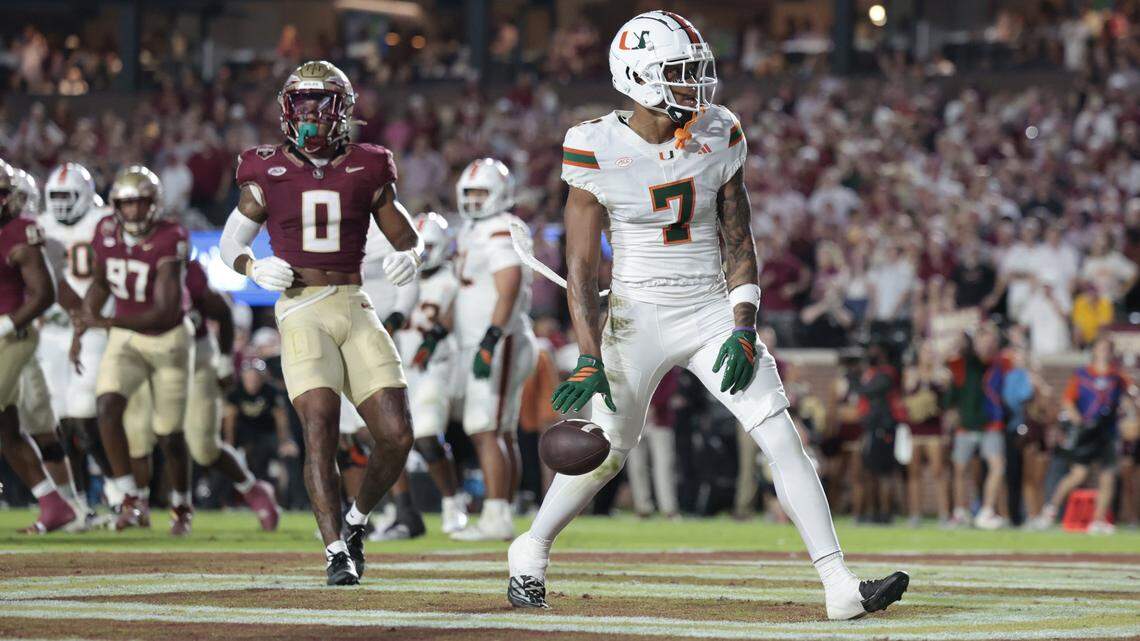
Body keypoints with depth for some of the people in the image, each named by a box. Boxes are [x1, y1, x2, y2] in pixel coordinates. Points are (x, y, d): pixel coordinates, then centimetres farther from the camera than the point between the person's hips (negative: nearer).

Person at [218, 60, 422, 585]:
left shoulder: (366, 172, 8)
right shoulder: (268, 174, 5)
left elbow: (406, 235, 17)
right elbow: (230, 241, 14)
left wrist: (408, 257, -6)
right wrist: (255, 267, -7)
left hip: (356, 308, 2)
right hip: (301, 310, -2)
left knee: (397, 436, -6)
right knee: (320, 429, -17)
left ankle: (357, 520, 20)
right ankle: (336, 551, -14)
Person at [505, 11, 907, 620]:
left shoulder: (718, 137, -1)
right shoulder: (597, 148, -10)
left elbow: (740, 244, 5)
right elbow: (580, 266, -10)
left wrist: (743, 331, -7)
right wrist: (590, 360, -18)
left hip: (712, 312, 3)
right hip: (639, 314, -2)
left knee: (782, 438, -9)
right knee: (604, 449, -5)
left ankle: (840, 585, -11)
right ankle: (530, 551, 23)